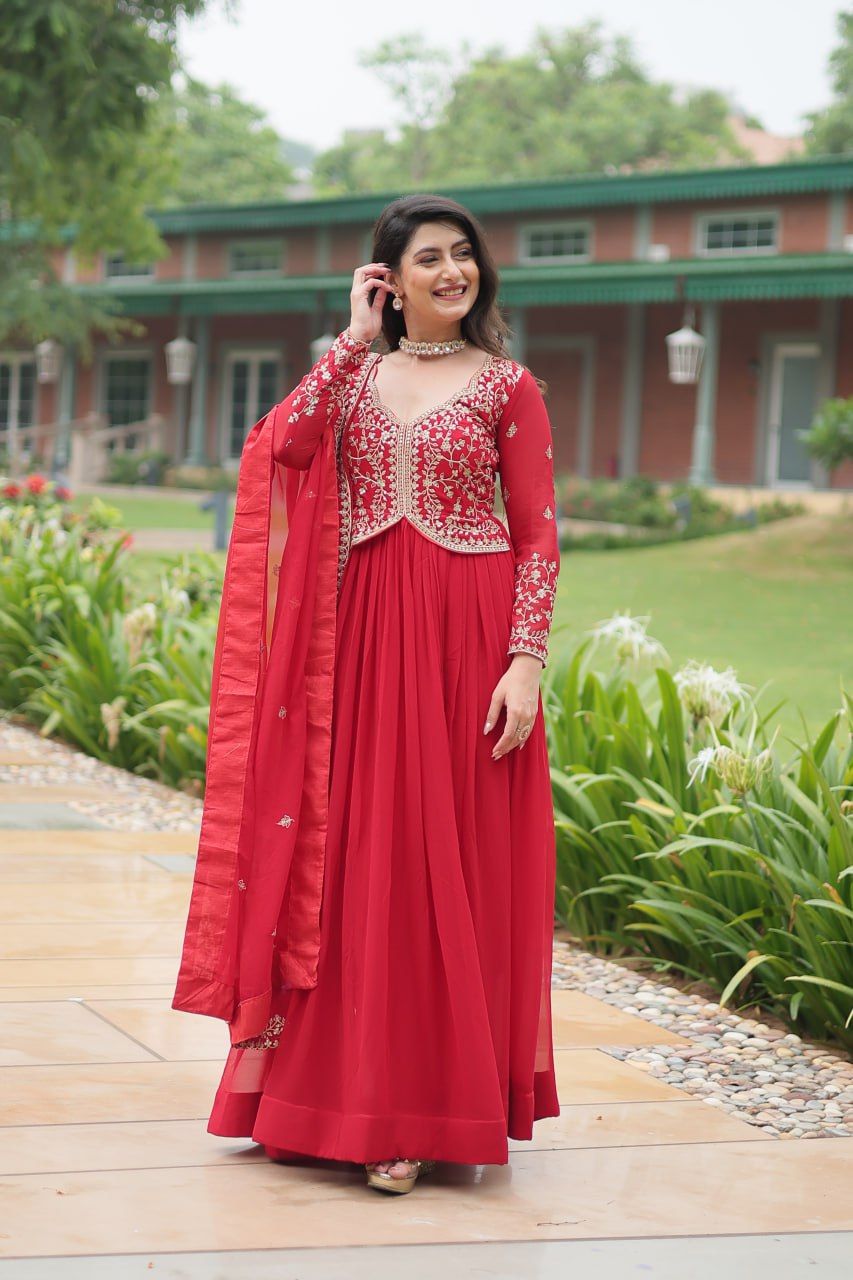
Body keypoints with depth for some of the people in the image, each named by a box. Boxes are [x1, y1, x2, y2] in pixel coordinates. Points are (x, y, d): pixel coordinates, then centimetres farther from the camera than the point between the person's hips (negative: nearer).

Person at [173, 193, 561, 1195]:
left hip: (467, 636, -3)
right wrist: (356, 339, -3)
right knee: (363, 845, 5)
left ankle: (439, 1101, 5)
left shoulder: (506, 387, 3)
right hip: (365, 633, 3)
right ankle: (360, 1084, 14)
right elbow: (282, 447, -9)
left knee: (449, 859, -1)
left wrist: (526, 661, -12)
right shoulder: (355, 375, 11)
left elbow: (538, 533, -2)